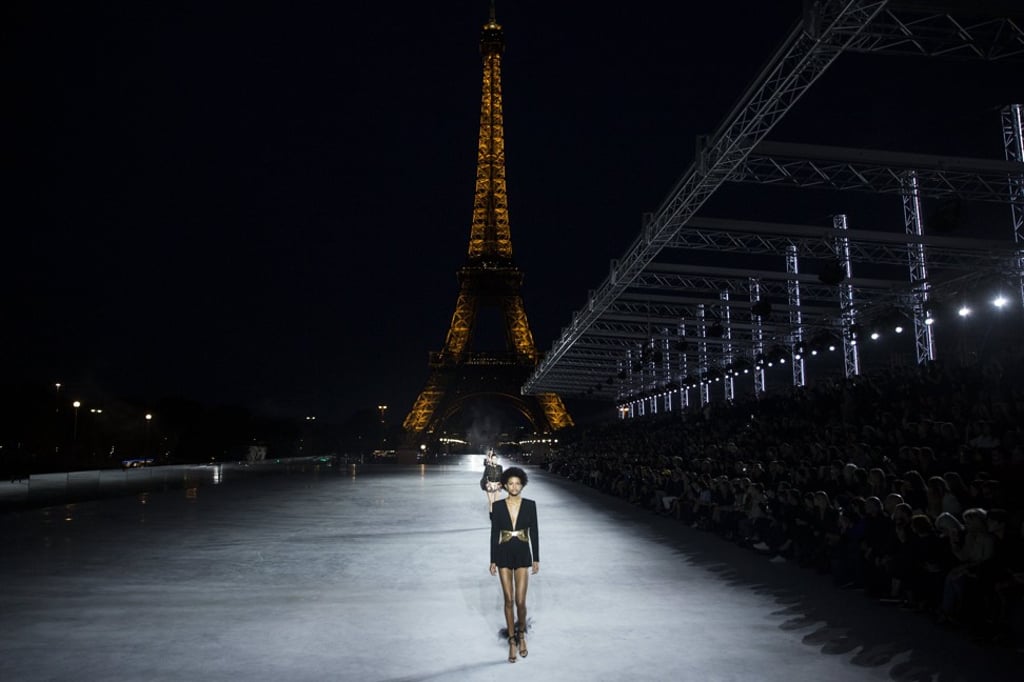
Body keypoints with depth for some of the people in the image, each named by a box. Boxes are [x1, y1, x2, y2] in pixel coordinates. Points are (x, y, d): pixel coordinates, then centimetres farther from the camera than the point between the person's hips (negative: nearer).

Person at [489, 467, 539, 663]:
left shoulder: (530, 505, -4)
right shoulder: (497, 506, -4)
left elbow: (534, 532, 0)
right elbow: (494, 534, 0)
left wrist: (536, 559, 0)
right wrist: (493, 560, 0)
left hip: (523, 555, 0)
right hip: (504, 555, 0)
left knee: (520, 601, -2)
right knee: (509, 600, 4)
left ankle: (521, 635, 25)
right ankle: (512, 640, 19)